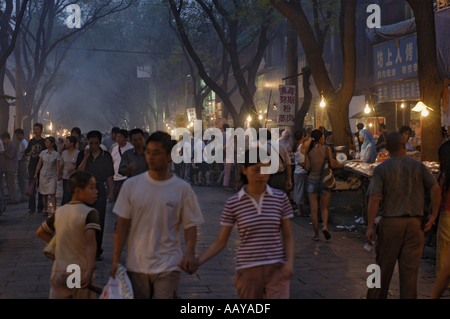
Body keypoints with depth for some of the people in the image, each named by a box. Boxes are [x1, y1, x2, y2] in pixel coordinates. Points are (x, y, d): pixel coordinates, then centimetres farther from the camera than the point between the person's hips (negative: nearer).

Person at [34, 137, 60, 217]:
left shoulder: (56, 154, -4)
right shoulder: (43, 153, 6)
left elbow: (58, 166, -3)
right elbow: (39, 163, 12)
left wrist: (58, 175, -9)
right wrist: (36, 173, 9)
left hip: (52, 176, -3)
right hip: (43, 175, 3)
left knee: (52, 194, -13)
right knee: (44, 194, 6)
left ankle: (54, 210, -14)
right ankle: (45, 210, 16)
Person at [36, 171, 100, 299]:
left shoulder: (59, 212, 6)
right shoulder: (90, 213, -13)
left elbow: (40, 232, 19)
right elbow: (90, 241, -27)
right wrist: (90, 271, -35)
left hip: (59, 273, 4)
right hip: (81, 275, -4)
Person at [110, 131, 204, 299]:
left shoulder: (182, 188, -2)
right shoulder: (131, 185, 2)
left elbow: (190, 225, 0)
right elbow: (122, 224, 4)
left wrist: (190, 253, -18)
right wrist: (115, 260, -1)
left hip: (168, 268, -2)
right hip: (136, 265, 2)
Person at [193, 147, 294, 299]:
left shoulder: (280, 198, 0)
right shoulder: (233, 204, -3)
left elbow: (287, 236, 6)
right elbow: (220, 242, 2)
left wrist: (289, 262, -9)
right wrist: (196, 262, -8)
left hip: (276, 269, 0)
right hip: (248, 271, 0)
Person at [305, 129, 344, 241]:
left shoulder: (309, 151, -2)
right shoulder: (326, 149, -7)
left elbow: (306, 167, -3)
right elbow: (332, 165, -9)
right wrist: (342, 165, 9)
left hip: (313, 180, 1)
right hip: (324, 181, 0)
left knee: (314, 210, 7)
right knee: (324, 208, 17)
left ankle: (317, 234, 9)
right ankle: (325, 226, -8)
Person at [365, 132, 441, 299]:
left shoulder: (381, 169, -4)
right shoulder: (418, 166, 2)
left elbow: (374, 199, -12)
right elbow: (435, 189, -8)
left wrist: (370, 227, -11)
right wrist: (433, 216, -4)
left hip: (390, 222, -1)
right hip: (414, 223, 1)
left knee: (384, 266, 11)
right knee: (409, 269, 4)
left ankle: (376, 296, 21)